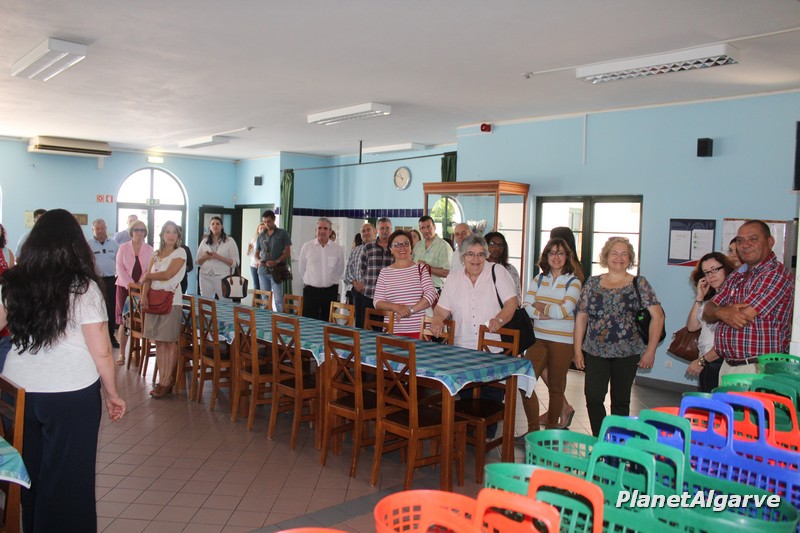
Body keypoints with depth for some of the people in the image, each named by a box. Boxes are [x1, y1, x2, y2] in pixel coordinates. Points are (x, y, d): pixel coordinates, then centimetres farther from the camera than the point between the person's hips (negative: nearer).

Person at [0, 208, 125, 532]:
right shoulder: (83, 287, -13)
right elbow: (101, 352, -12)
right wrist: (112, 394, -1)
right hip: (71, 395, -4)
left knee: (29, 471, 20)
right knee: (67, 477, 9)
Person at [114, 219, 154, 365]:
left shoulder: (149, 249, 5)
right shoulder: (123, 247, 4)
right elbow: (119, 267, -2)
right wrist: (129, 283, -14)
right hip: (124, 286, -1)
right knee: (124, 320, -3)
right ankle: (121, 353, 4)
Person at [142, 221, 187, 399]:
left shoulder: (180, 252, -2)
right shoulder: (156, 254, 14)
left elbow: (168, 274, -11)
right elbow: (148, 277, 5)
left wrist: (148, 276, 3)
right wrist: (144, 294, -12)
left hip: (171, 300, -5)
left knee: (170, 342, -3)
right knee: (159, 342, 6)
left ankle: (167, 383, 2)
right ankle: (162, 380, 12)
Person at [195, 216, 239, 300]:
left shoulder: (229, 241, 2)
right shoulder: (204, 242, 13)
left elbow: (235, 263, -4)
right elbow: (197, 261, 16)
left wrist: (219, 257, -15)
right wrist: (204, 257, -6)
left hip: (222, 277, -3)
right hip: (205, 278, 3)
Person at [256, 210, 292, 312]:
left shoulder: (283, 234, 3)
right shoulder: (261, 236, 15)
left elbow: (288, 253, -2)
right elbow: (257, 253, 21)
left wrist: (276, 261, -17)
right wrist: (258, 260, -2)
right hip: (263, 270, 5)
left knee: (278, 299, -8)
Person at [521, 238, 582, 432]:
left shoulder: (573, 282, -1)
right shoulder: (539, 279, 10)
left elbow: (564, 310, -15)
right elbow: (526, 307, -2)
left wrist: (539, 306, -3)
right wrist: (549, 313, -16)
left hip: (562, 341, -3)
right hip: (538, 338, 3)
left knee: (556, 387, 7)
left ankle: (552, 429, 24)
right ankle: (533, 429, 4)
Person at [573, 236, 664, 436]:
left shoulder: (639, 284, 2)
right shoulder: (592, 283, 7)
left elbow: (658, 316, -4)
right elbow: (581, 317, 7)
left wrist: (650, 350, -10)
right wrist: (577, 350, 2)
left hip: (627, 353, -1)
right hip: (595, 352, 1)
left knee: (620, 401, 8)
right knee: (593, 397, -7)